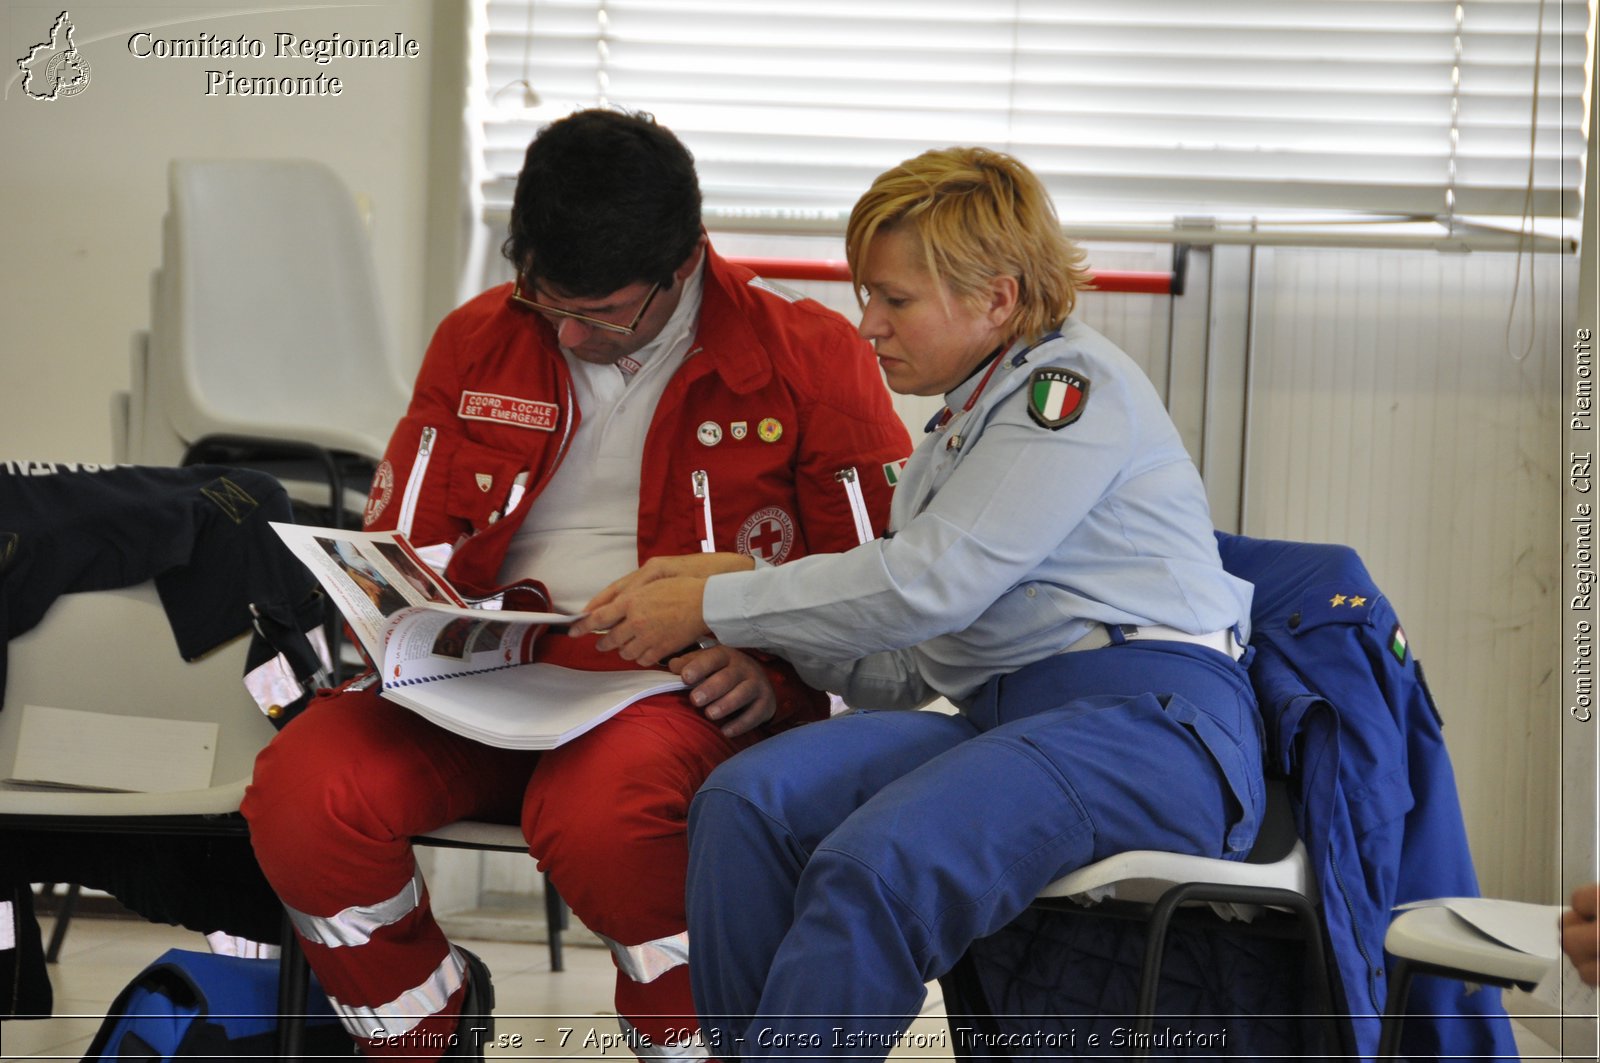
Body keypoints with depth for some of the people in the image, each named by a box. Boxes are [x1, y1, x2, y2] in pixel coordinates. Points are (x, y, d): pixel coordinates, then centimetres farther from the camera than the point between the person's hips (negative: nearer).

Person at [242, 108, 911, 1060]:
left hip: (688, 694, -4)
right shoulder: (477, 345, 13)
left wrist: (775, 671, -14)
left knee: (598, 815, -40)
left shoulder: (807, 357, 2)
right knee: (299, 795, -25)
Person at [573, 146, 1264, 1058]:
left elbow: (925, 585, -13)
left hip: (1148, 720, -8)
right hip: (1007, 724, 8)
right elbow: (905, 668, 21)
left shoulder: (1074, 386, -3)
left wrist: (715, 606, -6)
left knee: (876, 867, -32)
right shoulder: (960, 429, 25)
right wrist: (741, 582, 9)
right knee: (748, 800, -17)